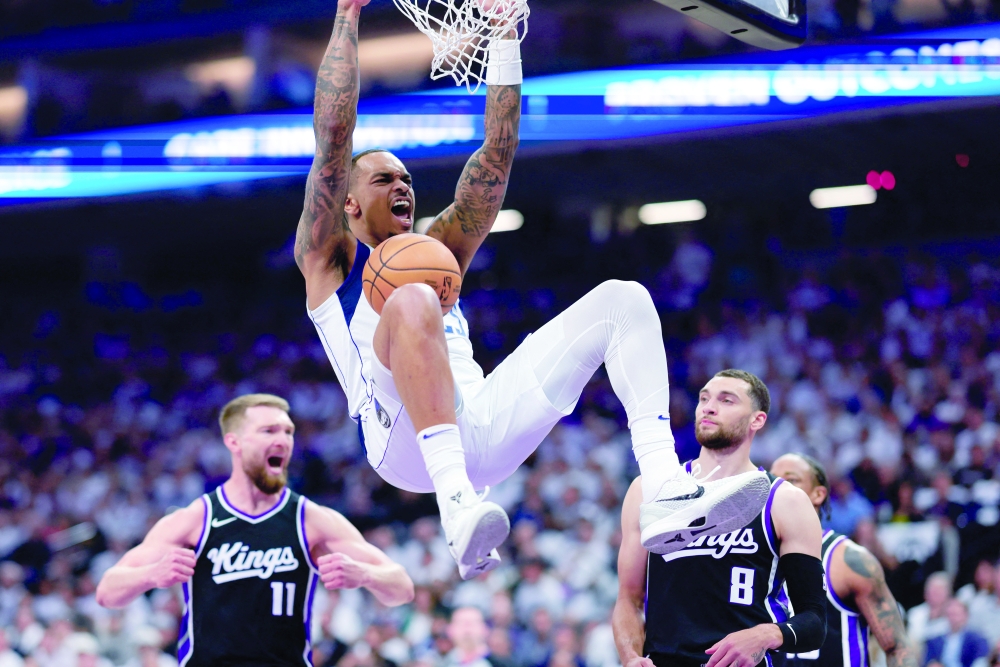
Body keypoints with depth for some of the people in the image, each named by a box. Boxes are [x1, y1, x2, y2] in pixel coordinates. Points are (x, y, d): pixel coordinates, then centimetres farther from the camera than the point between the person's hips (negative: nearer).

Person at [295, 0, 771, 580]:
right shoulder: (329, 258, 19)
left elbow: (496, 157, 26)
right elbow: (334, 138, 6)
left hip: (482, 432, 6)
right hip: (405, 439, -6)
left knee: (621, 300, -4)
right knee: (412, 302, -35)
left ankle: (665, 495, -25)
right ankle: (458, 508, -49)